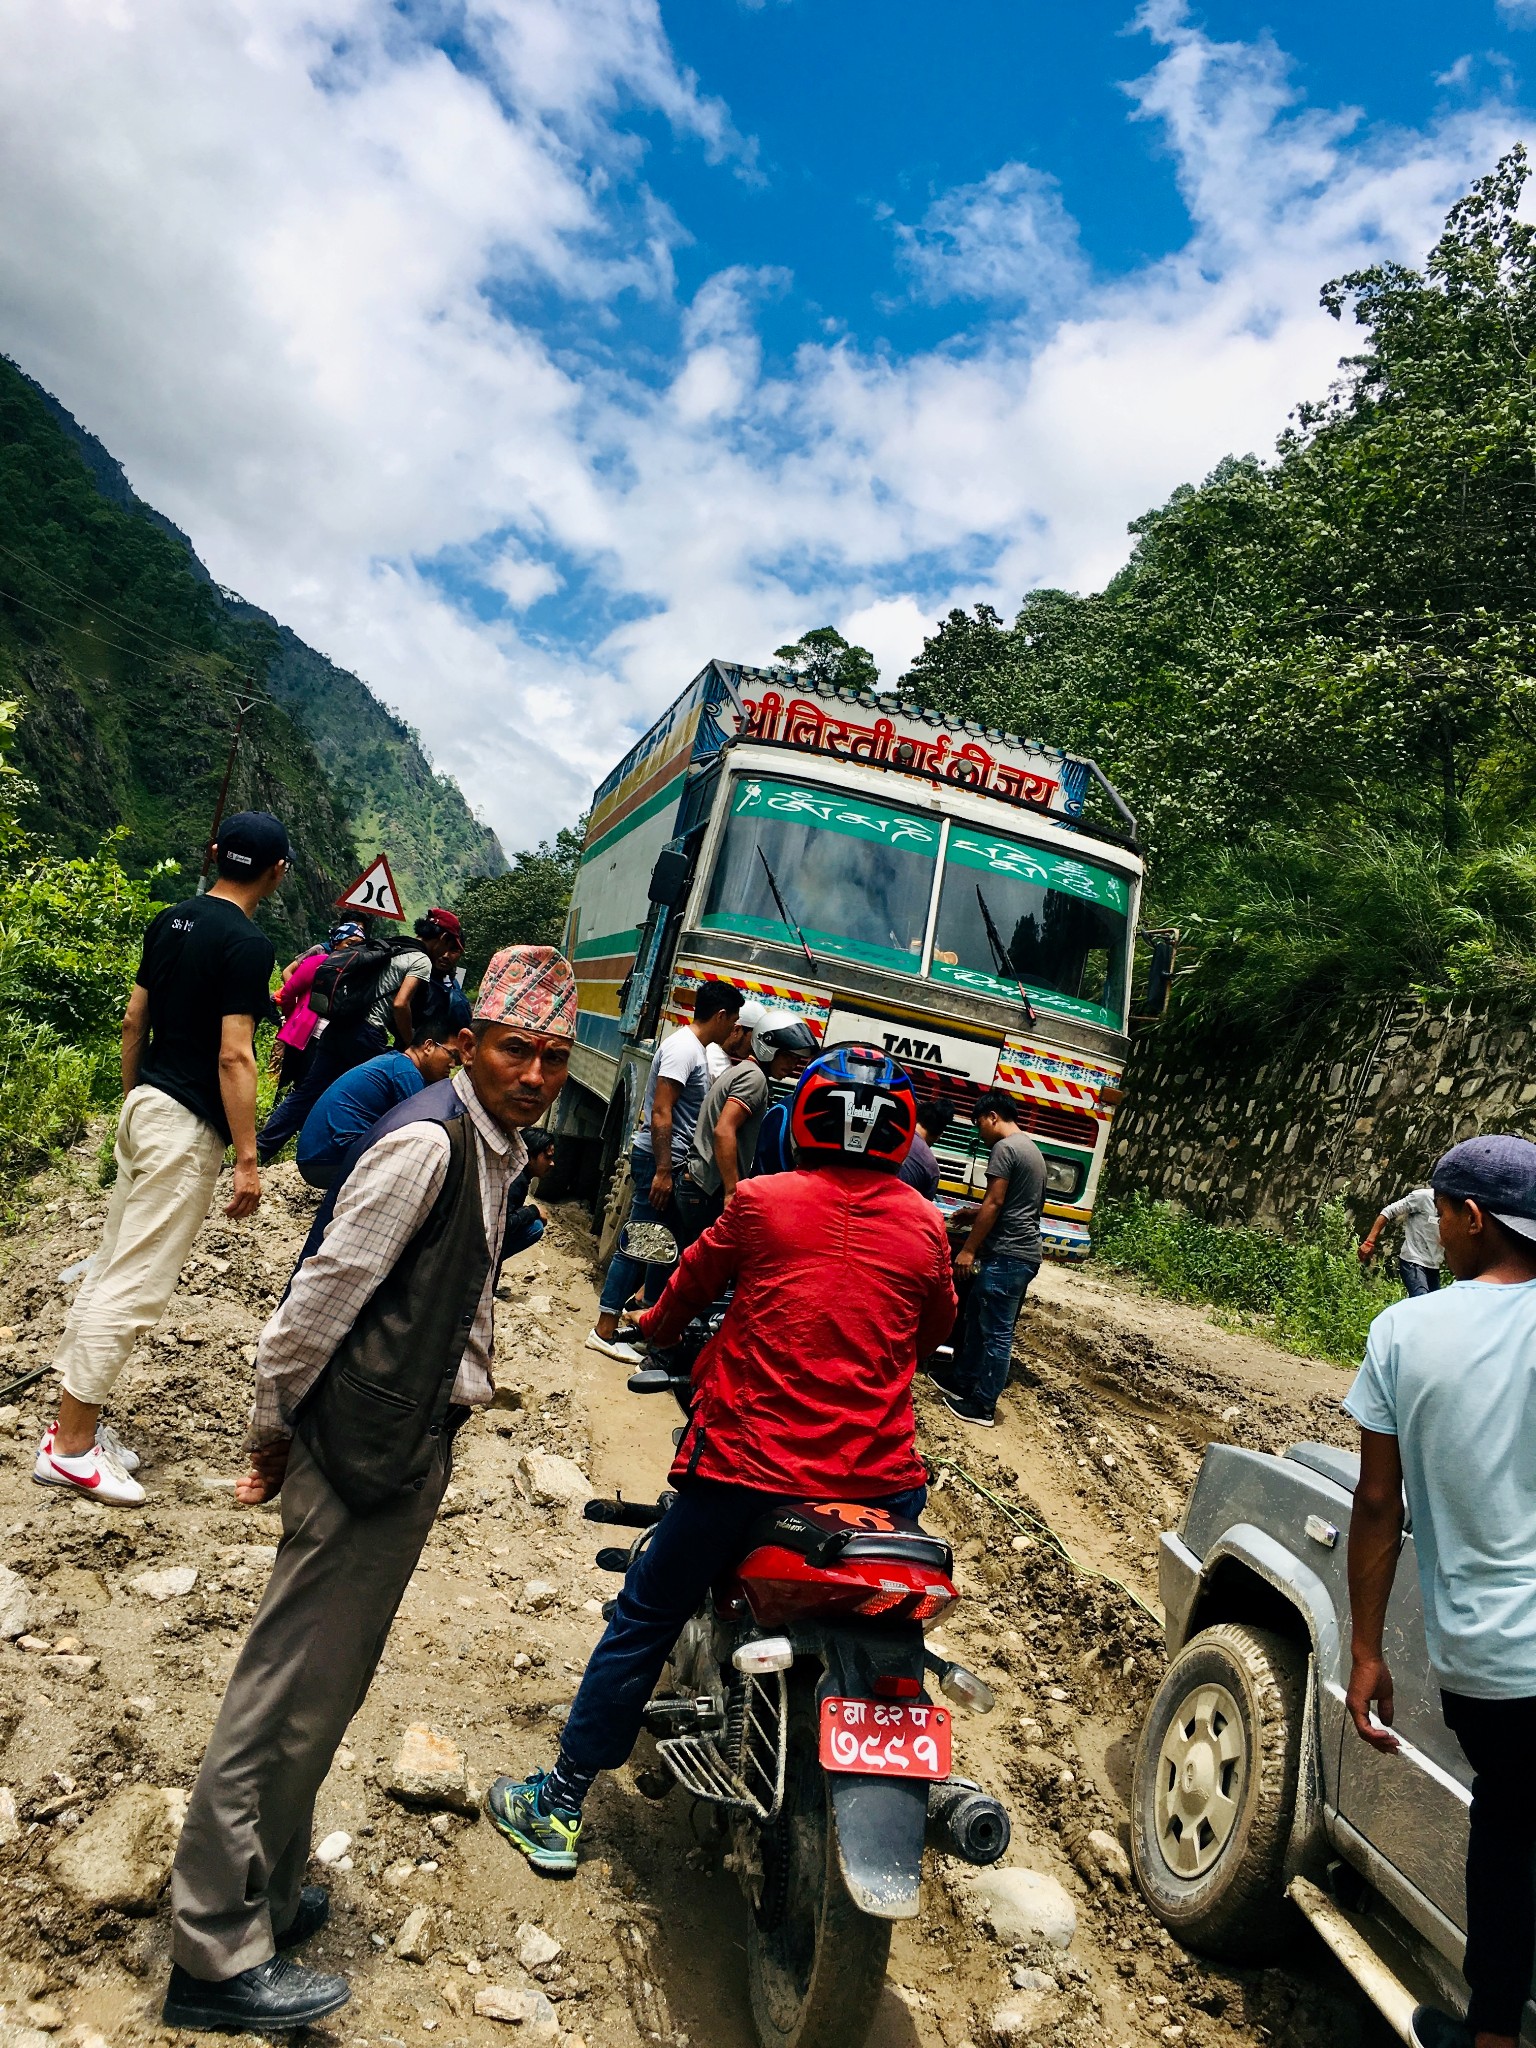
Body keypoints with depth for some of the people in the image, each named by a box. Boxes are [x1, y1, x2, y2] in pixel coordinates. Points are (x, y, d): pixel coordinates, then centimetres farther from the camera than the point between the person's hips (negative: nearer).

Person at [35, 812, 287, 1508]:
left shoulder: (171, 921, 9)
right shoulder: (248, 944, -16)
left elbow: (133, 1021, 14)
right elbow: (233, 1057, -20)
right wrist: (247, 1159, -17)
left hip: (144, 1105, 9)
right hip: (188, 1126, -9)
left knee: (112, 1265, 15)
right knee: (136, 1285, -3)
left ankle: (77, 1416, 24)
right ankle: (70, 1445, 4)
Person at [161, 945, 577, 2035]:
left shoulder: (495, 1147, 8)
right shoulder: (427, 1141, -21)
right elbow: (323, 1293, -21)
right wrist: (275, 1432, -10)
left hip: (420, 1445, 10)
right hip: (367, 1451, -9)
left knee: (331, 1680, 21)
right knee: (295, 1688, 2)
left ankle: (264, 1889, 38)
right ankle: (218, 1955, 18)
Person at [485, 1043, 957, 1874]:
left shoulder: (760, 1203, -6)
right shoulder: (925, 1225, -1)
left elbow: (692, 1282, 10)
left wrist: (654, 1330, 32)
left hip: (751, 1462, -2)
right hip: (881, 1477, 2)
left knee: (643, 1618, 15)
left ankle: (559, 1809, 25)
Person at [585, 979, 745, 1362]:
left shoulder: (694, 1047, 14)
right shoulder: (684, 1048, -16)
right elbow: (660, 1112, -22)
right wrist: (662, 1171, -24)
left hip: (670, 1160, 10)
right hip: (659, 1159, -10)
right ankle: (605, 1330, 1)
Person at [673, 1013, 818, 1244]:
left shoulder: (737, 1070, 19)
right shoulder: (755, 1077, -11)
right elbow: (724, 1131, -23)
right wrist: (732, 1193, -25)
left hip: (691, 1183, 10)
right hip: (711, 1190, -10)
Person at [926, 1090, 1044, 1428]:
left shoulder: (1004, 1148, -12)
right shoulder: (1031, 1149, 18)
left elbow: (994, 1203, -16)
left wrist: (968, 1249, -12)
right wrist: (972, 1214, 31)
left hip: (1007, 1254, -10)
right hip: (1025, 1253, 10)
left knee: (996, 1332, -3)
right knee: (977, 1319, 20)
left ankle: (983, 1406, 3)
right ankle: (963, 1381, 30)